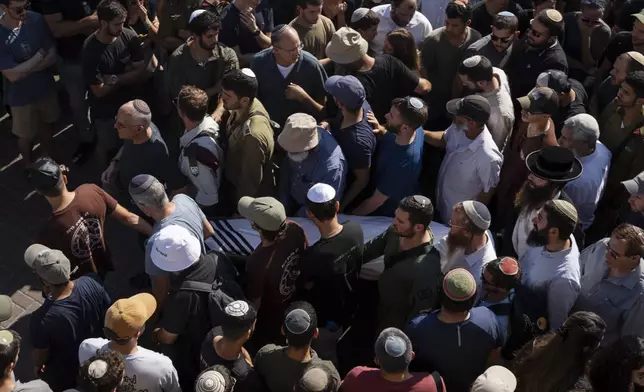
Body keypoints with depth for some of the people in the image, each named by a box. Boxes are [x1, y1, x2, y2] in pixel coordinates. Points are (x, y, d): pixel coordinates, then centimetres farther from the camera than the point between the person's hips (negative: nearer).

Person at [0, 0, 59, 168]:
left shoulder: (36, 20, -16)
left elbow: (52, 57, -12)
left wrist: (24, 69, -22)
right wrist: (40, 55, -21)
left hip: (46, 87, 3)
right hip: (21, 96, -3)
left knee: (47, 124, 24)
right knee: (26, 135, 17)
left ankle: (46, 157, 50)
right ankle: (29, 165, 44)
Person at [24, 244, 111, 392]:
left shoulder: (41, 319, -40)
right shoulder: (90, 284, -29)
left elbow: (41, 355, -20)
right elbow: (108, 317, -9)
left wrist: (37, 366, 3)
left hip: (65, 376, -3)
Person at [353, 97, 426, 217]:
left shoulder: (400, 164, -43)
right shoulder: (416, 128, -21)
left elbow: (375, 202, -30)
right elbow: (391, 138, 3)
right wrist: (381, 130, -19)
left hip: (387, 213, -6)